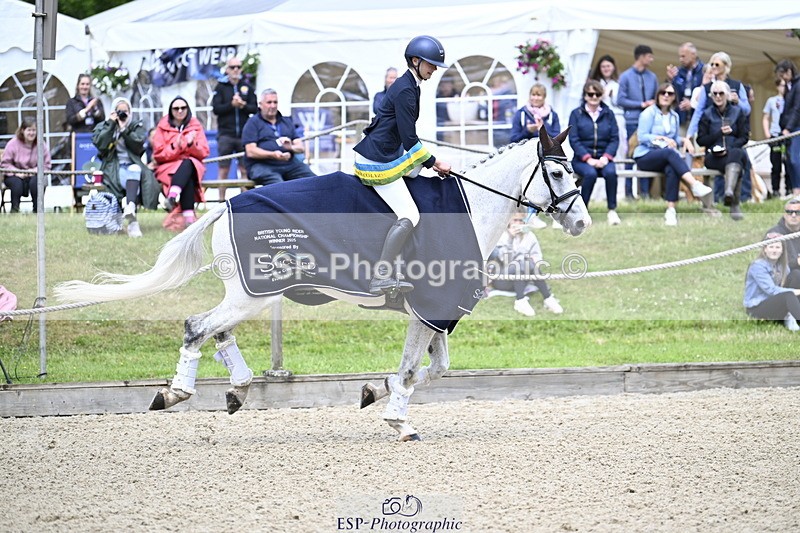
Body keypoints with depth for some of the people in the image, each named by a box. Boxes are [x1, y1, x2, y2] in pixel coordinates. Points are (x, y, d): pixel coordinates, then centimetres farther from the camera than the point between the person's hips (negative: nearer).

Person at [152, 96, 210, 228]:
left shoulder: (195, 126, 11)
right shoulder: (163, 126, 7)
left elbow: (204, 153, 4)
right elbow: (158, 154, 0)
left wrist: (192, 144, -17)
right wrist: (175, 147, -17)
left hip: (192, 166, 1)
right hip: (168, 166, -1)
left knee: (187, 164, -37)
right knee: (187, 178, -36)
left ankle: (172, 197, -56)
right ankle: (189, 216, -49)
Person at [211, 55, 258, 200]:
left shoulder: (247, 87, 11)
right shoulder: (221, 87, 6)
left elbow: (255, 108, 5)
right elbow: (216, 108, -4)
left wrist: (243, 106, -13)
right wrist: (232, 104, -16)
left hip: (244, 134, 2)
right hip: (226, 134, -2)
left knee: (245, 170, 1)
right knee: (224, 170, 0)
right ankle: (221, 201, 4)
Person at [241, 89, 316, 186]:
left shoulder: (287, 121, 23)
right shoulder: (253, 123, 7)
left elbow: (301, 147, 16)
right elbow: (251, 152, -5)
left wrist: (291, 147, -9)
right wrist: (273, 155, -20)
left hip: (289, 163, 5)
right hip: (262, 165, -5)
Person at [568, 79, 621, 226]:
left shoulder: (608, 114, 13)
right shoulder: (576, 114, 6)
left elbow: (614, 138, 6)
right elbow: (573, 140, -3)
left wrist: (606, 157, -12)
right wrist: (588, 159, -15)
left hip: (603, 158, 2)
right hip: (582, 159, -2)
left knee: (610, 172, -32)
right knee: (590, 173, -35)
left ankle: (612, 210, -22)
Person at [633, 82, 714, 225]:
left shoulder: (674, 116, 18)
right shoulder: (649, 113, 0)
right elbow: (642, 136, -8)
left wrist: (683, 141, -1)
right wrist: (661, 138, -18)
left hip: (666, 157, 4)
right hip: (645, 157, -4)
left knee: (672, 169, -34)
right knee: (670, 153, -37)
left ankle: (670, 211, -38)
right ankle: (695, 185, -51)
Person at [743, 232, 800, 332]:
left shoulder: (782, 266, 13)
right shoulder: (758, 266, -12)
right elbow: (771, 290, -21)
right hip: (756, 308, -7)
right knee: (788, 296, -34)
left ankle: (788, 317, -25)